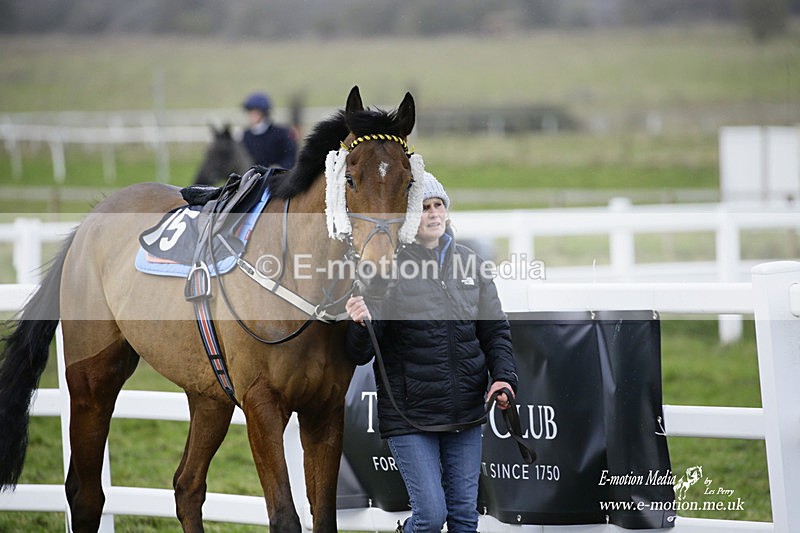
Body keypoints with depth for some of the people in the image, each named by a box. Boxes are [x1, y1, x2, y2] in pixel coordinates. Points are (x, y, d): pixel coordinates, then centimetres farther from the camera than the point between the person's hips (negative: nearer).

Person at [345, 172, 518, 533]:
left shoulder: (469, 263, 5)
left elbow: (495, 330, 13)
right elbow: (360, 355, -10)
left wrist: (504, 377, -4)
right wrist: (360, 325, -32)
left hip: (465, 409, 5)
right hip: (409, 414, -5)